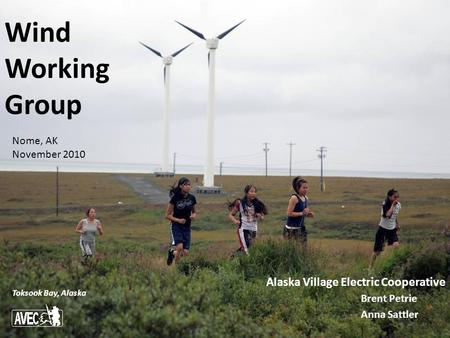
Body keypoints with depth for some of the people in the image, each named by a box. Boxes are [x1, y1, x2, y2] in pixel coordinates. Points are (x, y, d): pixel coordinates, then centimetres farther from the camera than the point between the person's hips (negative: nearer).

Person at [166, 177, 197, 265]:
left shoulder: (192, 198, 1)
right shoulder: (175, 198, -11)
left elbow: (194, 212, 17)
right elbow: (168, 215, -6)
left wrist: (194, 215, -6)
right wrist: (178, 220, -20)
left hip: (187, 227, 4)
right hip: (176, 226, -4)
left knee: (185, 253, -2)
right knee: (179, 246, -25)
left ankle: (172, 252, 28)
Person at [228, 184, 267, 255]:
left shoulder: (257, 204, 0)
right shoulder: (240, 203, -6)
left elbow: (262, 217, 12)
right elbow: (230, 215, 3)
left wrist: (260, 216, -12)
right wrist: (235, 221, -17)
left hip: (253, 230, 4)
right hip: (243, 229, -4)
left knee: (248, 247, 12)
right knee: (245, 249, -17)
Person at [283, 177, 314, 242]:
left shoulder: (305, 198, 9)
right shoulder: (294, 198, -14)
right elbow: (289, 213, -18)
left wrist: (309, 214, 1)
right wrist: (302, 213, -22)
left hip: (301, 228, 8)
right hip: (292, 229, -8)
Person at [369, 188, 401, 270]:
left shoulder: (398, 205, -3)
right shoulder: (385, 205, -19)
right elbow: (388, 215, -38)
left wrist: (397, 224, 17)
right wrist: (393, 205, -32)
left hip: (392, 229, 4)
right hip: (382, 229, -4)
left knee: (396, 245, -20)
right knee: (377, 251, 0)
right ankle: (370, 267, 18)